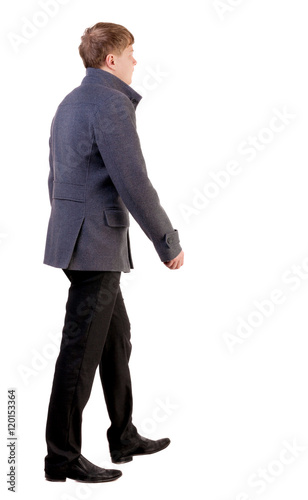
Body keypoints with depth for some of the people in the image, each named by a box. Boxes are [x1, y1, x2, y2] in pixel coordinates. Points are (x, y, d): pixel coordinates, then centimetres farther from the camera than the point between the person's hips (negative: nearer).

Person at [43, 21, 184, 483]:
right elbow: (133, 184, -20)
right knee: (82, 348, -2)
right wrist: (168, 243, -12)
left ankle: (125, 437, 28)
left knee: (117, 339, 17)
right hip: (98, 243, -10)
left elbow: (56, 177, 20)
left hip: (74, 235, 10)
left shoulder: (69, 104, 16)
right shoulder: (112, 103, -15)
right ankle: (62, 457, 9)